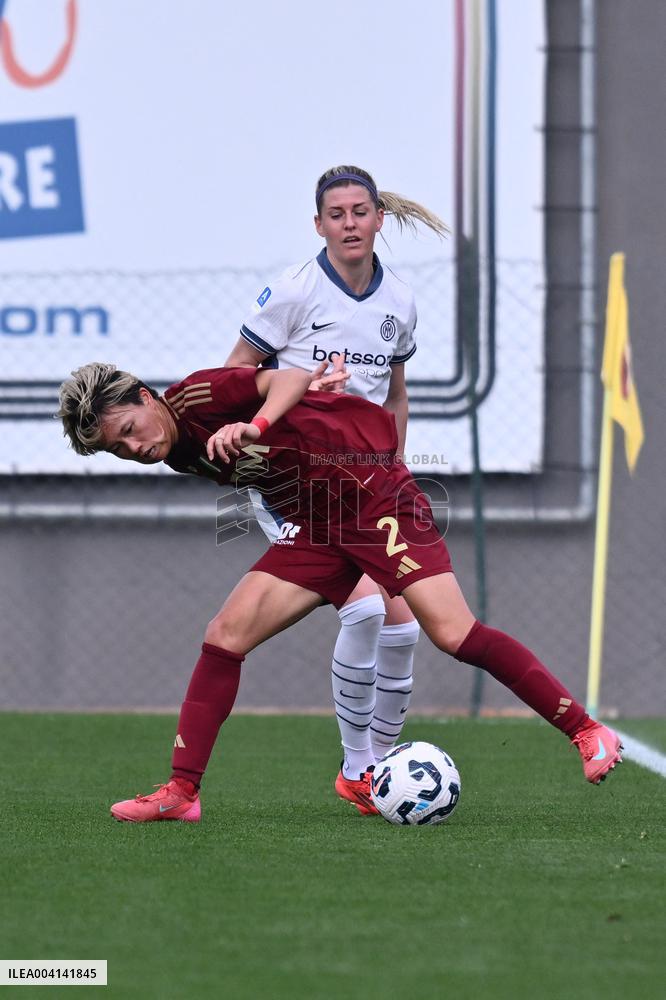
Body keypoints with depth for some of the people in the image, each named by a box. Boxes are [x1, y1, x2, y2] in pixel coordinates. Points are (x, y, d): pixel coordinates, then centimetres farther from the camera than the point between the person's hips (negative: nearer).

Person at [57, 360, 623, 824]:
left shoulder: (196, 399, -15)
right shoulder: (180, 454, 7)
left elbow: (290, 379, -26)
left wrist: (255, 426, -42)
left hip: (375, 493, -8)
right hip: (316, 529, 8)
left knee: (452, 634, -18)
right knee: (225, 636, -4)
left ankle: (587, 733, -9)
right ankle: (182, 793, -3)